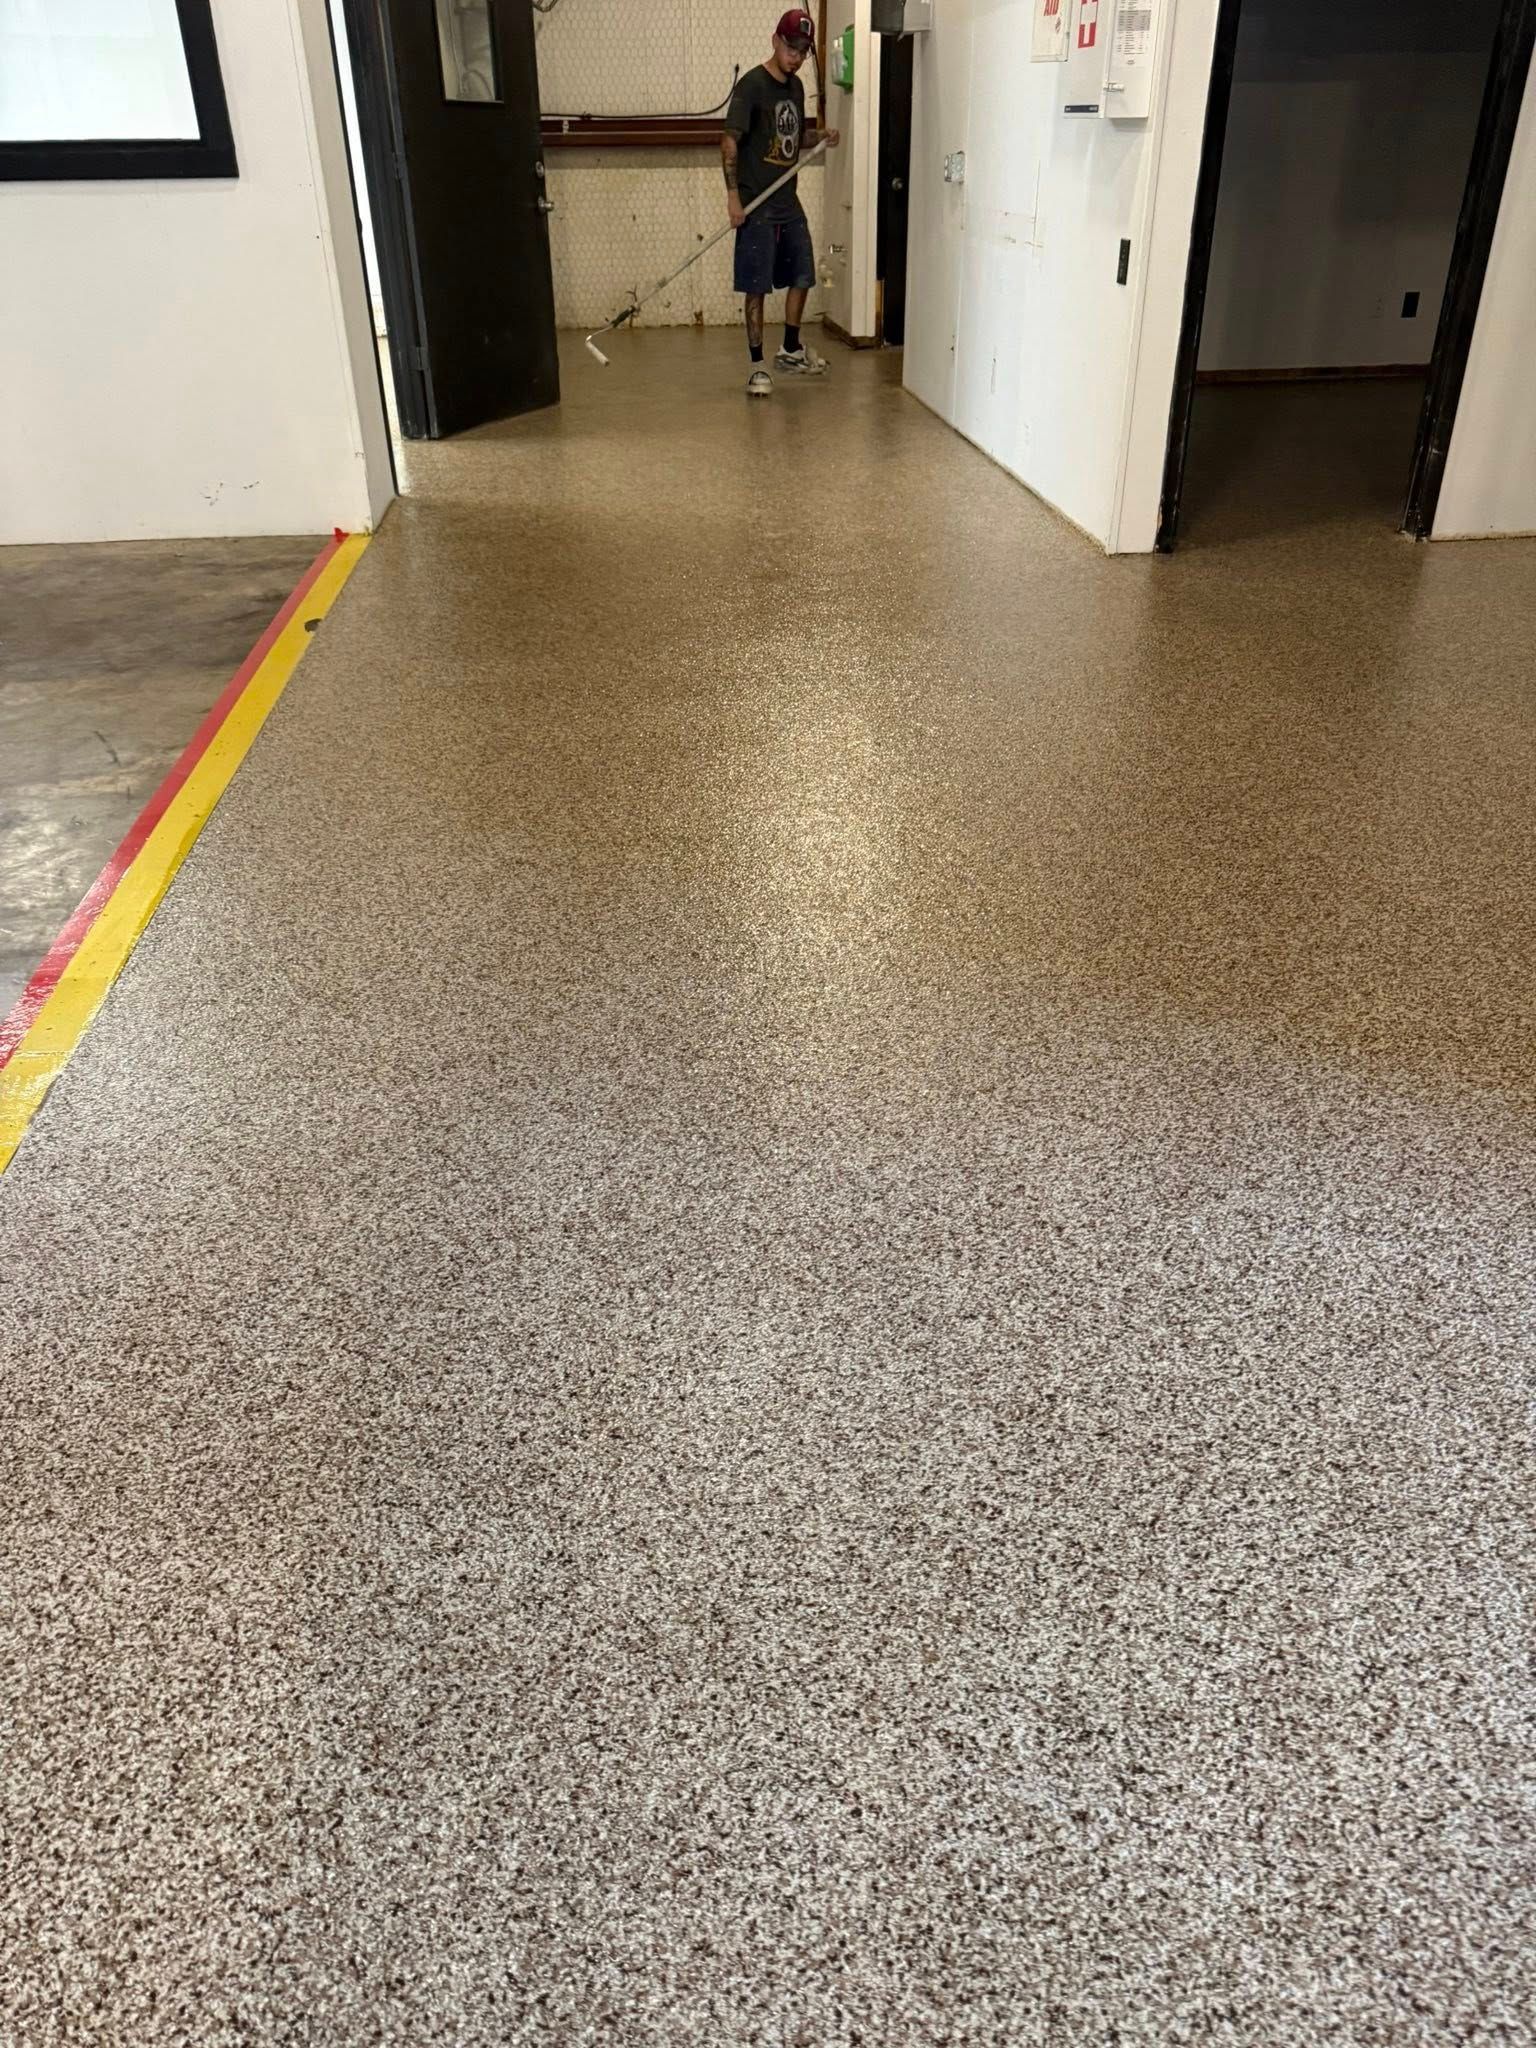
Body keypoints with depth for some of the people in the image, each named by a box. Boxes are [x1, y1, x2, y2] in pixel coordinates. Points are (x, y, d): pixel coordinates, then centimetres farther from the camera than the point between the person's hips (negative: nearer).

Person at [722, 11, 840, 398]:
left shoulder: (796, 87, 12)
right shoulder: (752, 84, -10)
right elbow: (730, 141, -14)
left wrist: (824, 140, 6)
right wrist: (733, 195, -22)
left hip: (789, 202, 8)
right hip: (756, 205, -8)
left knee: (801, 276, 13)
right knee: (756, 288, -4)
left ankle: (791, 351, 29)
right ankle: (758, 367, 2)